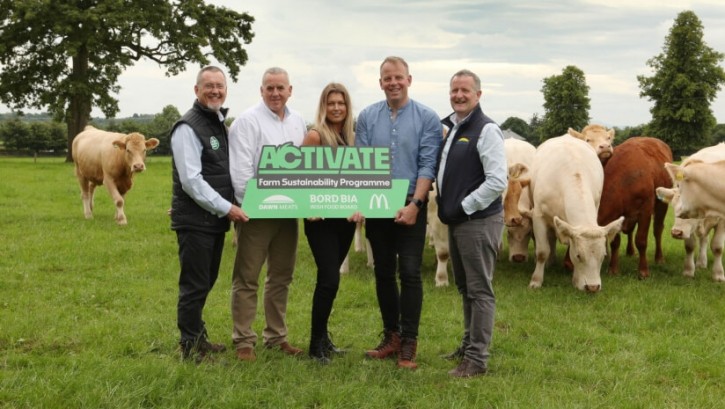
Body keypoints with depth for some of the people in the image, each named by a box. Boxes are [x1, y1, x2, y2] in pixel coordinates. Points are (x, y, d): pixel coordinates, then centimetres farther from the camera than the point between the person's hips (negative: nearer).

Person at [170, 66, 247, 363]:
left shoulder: (220, 123, 15)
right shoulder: (188, 127, -13)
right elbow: (191, 181, -19)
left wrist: (228, 208, 13)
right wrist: (227, 208, -17)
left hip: (216, 218, 9)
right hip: (195, 221, -8)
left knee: (206, 282, 17)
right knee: (194, 285, -1)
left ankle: (198, 337, 29)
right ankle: (190, 345, 10)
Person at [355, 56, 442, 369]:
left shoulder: (426, 118, -2)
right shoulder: (367, 117, 6)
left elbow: (427, 166, -7)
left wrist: (414, 204, -15)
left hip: (410, 207, -3)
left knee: (409, 273, -5)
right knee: (383, 272, 10)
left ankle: (408, 343, 3)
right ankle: (391, 336, 21)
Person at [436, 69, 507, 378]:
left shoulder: (486, 130, -11)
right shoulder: (448, 127, 13)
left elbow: (497, 181, -18)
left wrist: (465, 206, -15)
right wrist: (448, 208, 10)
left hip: (478, 220, -8)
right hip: (456, 221, 8)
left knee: (479, 290, -3)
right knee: (465, 288, 18)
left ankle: (477, 358, 1)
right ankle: (469, 344, 30)